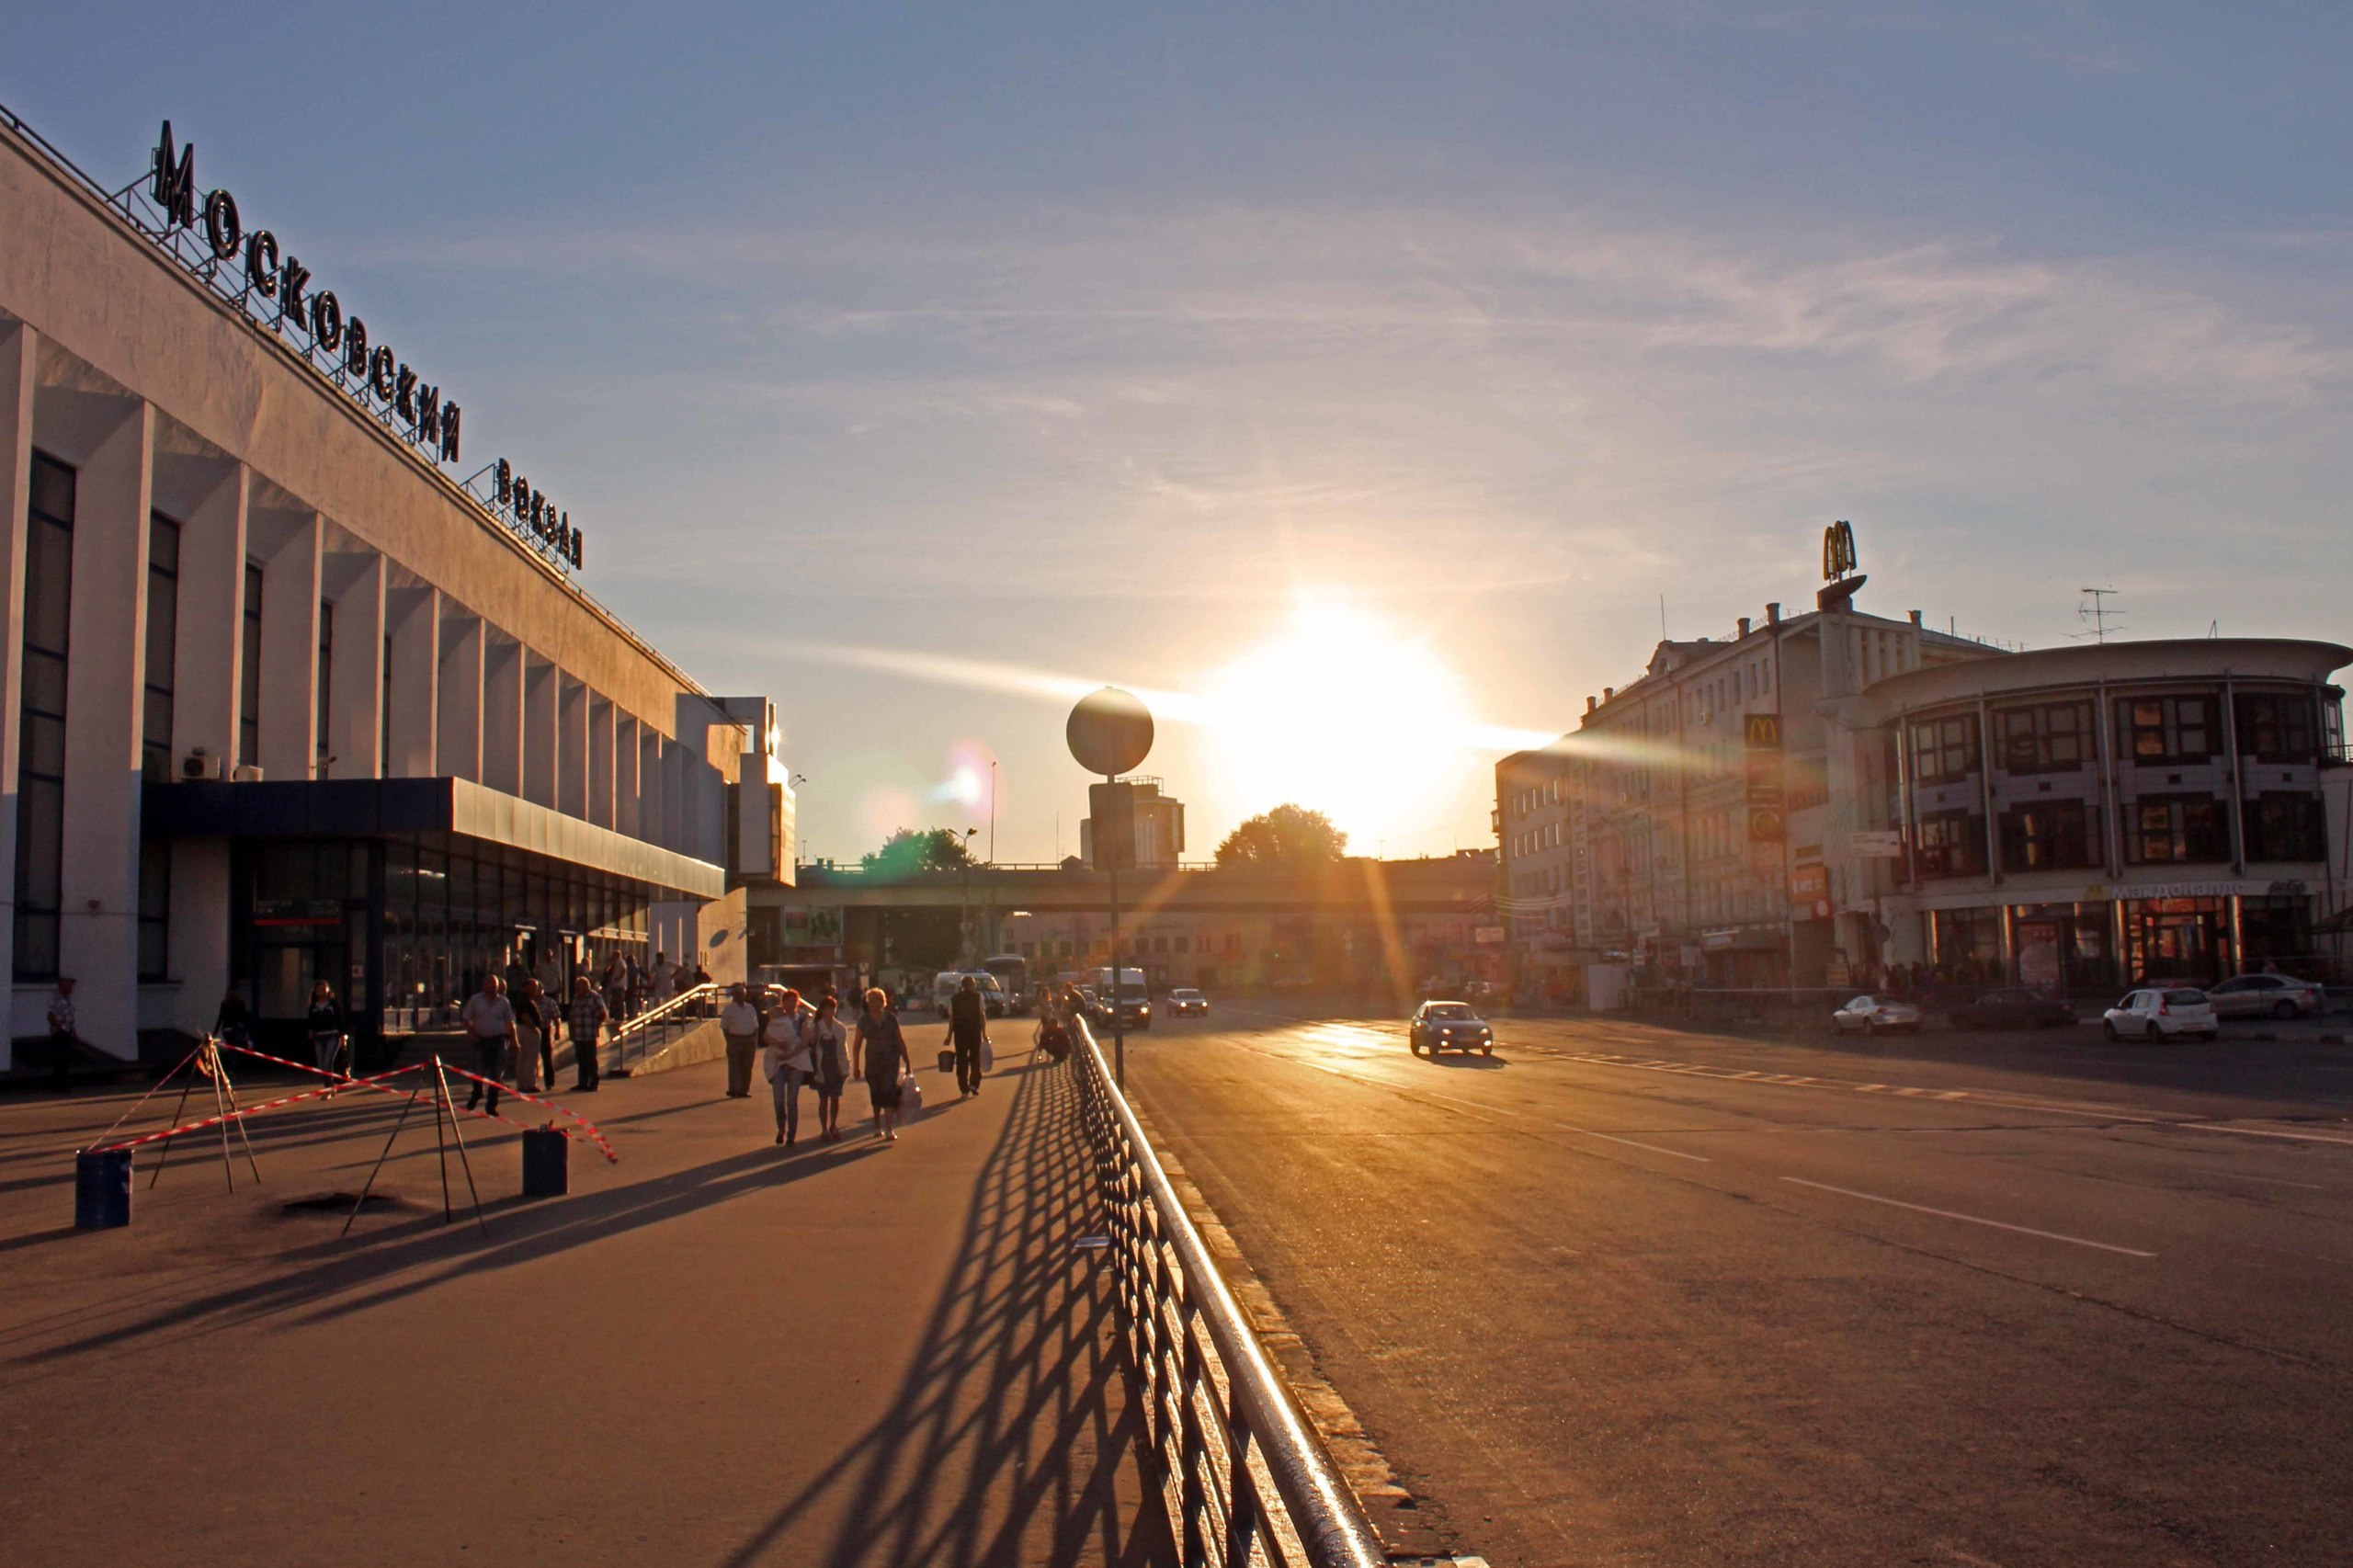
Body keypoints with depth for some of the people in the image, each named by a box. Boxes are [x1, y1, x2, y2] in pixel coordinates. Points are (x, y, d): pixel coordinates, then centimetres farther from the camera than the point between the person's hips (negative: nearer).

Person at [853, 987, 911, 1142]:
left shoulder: (891, 1018, 1)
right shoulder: (864, 1020, 1)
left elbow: (900, 1040, 7)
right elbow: (857, 1043, 4)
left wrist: (907, 1063, 8)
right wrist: (856, 1065, 1)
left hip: (891, 1060, -1)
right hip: (872, 1062, 2)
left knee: (888, 1091, -13)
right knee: (876, 1094, 10)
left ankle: (889, 1130, -15)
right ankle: (878, 1127, 28)